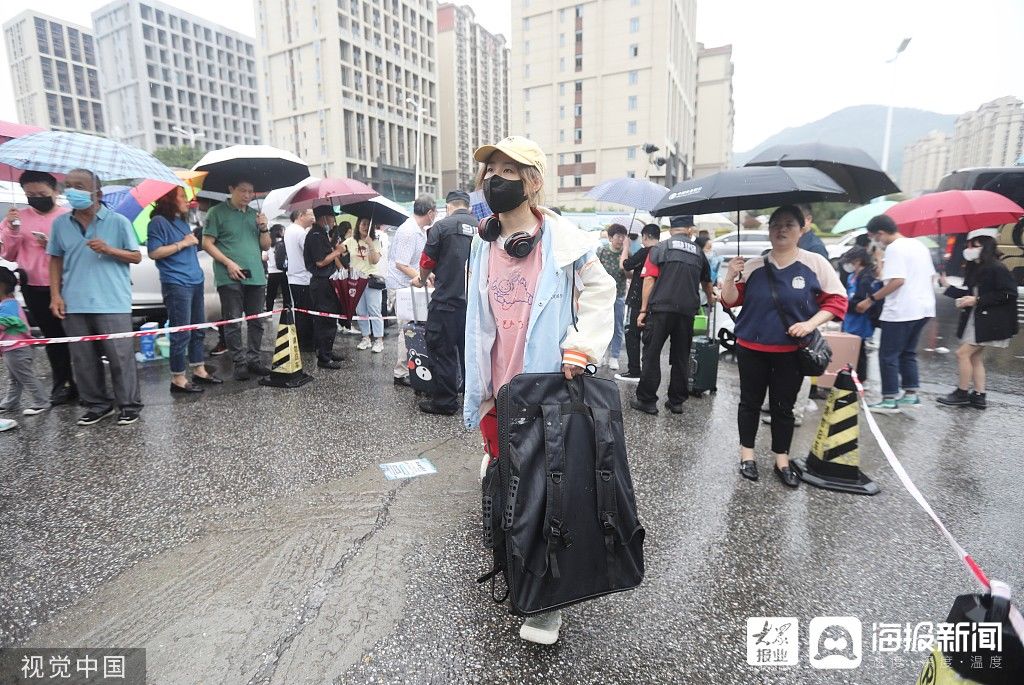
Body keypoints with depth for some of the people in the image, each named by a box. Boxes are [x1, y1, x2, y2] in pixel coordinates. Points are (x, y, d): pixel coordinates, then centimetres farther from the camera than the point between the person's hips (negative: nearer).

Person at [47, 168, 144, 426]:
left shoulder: (118, 221, -1)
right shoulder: (60, 223, 9)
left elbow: (136, 257, 2)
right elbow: (55, 260, 14)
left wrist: (109, 250, -16)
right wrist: (55, 295, 6)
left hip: (113, 303, -4)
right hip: (74, 304, 4)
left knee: (120, 357, -2)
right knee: (83, 359, 9)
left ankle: (130, 405, 10)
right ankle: (97, 404, 22)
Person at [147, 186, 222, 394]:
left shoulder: (183, 222, 19)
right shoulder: (159, 221, -6)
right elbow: (154, 252, -15)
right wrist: (182, 243, -14)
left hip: (195, 282, 9)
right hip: (176, 285, -9)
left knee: (198, 330, 13)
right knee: (182, 333, -6)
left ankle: (199, 371, 23)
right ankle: (178, 379, 3)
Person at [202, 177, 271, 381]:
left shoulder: (255, 215, 16)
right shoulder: (217, 212, 1)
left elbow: (266, 246, 16)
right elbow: (207, 243, -4)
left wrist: (264, 229, -3)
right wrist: (229, 263, -14)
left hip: (256, 276, 5)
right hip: (230, 278, -5)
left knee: (256, 322, 8)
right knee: (233, 322, -1)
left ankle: (253, 359, 18)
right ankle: (239, 363, 5)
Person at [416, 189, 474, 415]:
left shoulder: (443, 226, -5)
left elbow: (427, 262, -4)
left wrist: (422, 279, 19)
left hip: (447, 300, -5)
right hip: (476, 301, 5)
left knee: (442, 352, 5)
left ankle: (444, 402, 11)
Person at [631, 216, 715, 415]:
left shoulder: (659, 248, 3)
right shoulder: (698, 253, 14)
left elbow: (649, 280, -6)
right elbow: (706, 281, 30)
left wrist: (643, 310, -4)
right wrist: (710, 298, 50)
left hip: (661, 309, -3)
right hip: (687, 311, 3)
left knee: (651, 355, 4)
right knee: (681, 357, 12)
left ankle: (647, 400, 5)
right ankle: (676, 401, 18)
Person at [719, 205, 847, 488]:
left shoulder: (815, 263, -2)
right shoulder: (753, 266, 2)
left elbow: (837, 300, 0)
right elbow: (731, 301, 1)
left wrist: (810, 323, -14)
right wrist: (730, 276, -16)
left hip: (792, 351, -1)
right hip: (751, 348, 1)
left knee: (784, 407, 9)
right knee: (750, 402, 11)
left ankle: (782, 460, 24)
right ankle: (747, 454, 25)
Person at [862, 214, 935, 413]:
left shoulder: (894, 248, -14)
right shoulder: (918, 244, 15)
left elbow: (898, 280, -23)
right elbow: (931, 276, 18)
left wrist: (871, 300, -20)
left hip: (900, 311, -9)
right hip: (923, 308, 9)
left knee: (888, 355, -1)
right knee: (908, 352, 19)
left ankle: (890, 400, 3)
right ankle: (911, 394, 22)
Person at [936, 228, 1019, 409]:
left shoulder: (996, 268, -15)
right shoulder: (974, 268, 11)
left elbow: (1009, 294, -19)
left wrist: (977, 300, -19)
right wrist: (948, 287, 11)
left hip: (988, 322, -9)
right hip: (975, 319, 9)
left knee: (963, 353, -9)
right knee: (976, 357, 11)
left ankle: (961, 394, 2)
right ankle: (979, 396, 17)